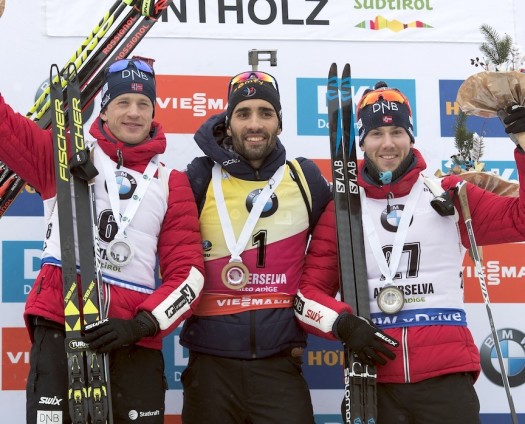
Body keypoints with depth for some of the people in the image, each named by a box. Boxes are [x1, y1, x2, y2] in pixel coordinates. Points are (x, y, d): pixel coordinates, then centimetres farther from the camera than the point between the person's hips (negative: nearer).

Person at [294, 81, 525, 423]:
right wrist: (342, 324, -12)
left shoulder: (449, 196, 6)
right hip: (373, 380, 1)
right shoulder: (341, 209, 8)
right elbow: (309, 289, 7)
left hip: (445, 377, -1)